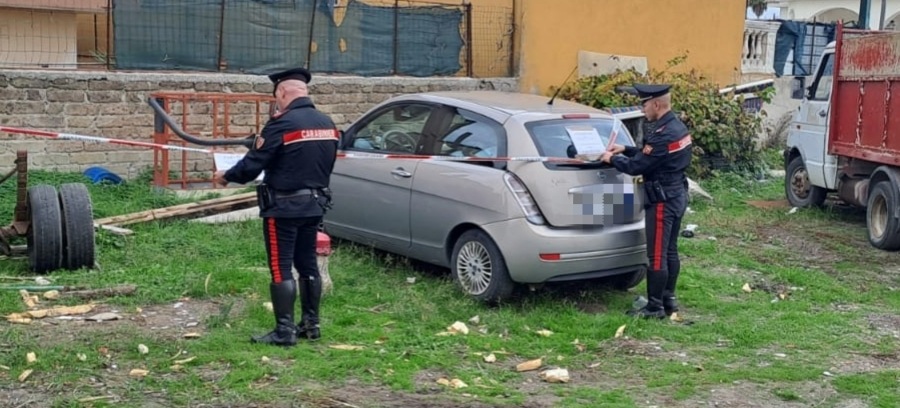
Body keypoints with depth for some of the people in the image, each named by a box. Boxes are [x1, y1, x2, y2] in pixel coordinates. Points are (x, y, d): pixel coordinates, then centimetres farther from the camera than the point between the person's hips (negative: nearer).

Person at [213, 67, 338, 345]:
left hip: (284, 207, -7)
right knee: (308, 264, 15)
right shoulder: (327, 124, 6)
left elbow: (253, 164, -13)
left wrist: (227, 176, 3)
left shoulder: (282, 124, -18)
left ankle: (284, 331, 1)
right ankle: (311, 324, 22)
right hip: (314, 204, 8)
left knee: (281, 268, -1)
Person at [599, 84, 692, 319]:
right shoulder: (677, 127, 8)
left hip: (663, 201, -10)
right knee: (670, 251, 16)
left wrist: (612, 159, -3)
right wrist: (626, 150, 13)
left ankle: (655, 307, 4)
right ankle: (668, 299, 25)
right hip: (677, 196, 10)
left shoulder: (663, 134, -24)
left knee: (657, 256, -3)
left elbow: (636, 166, -20)